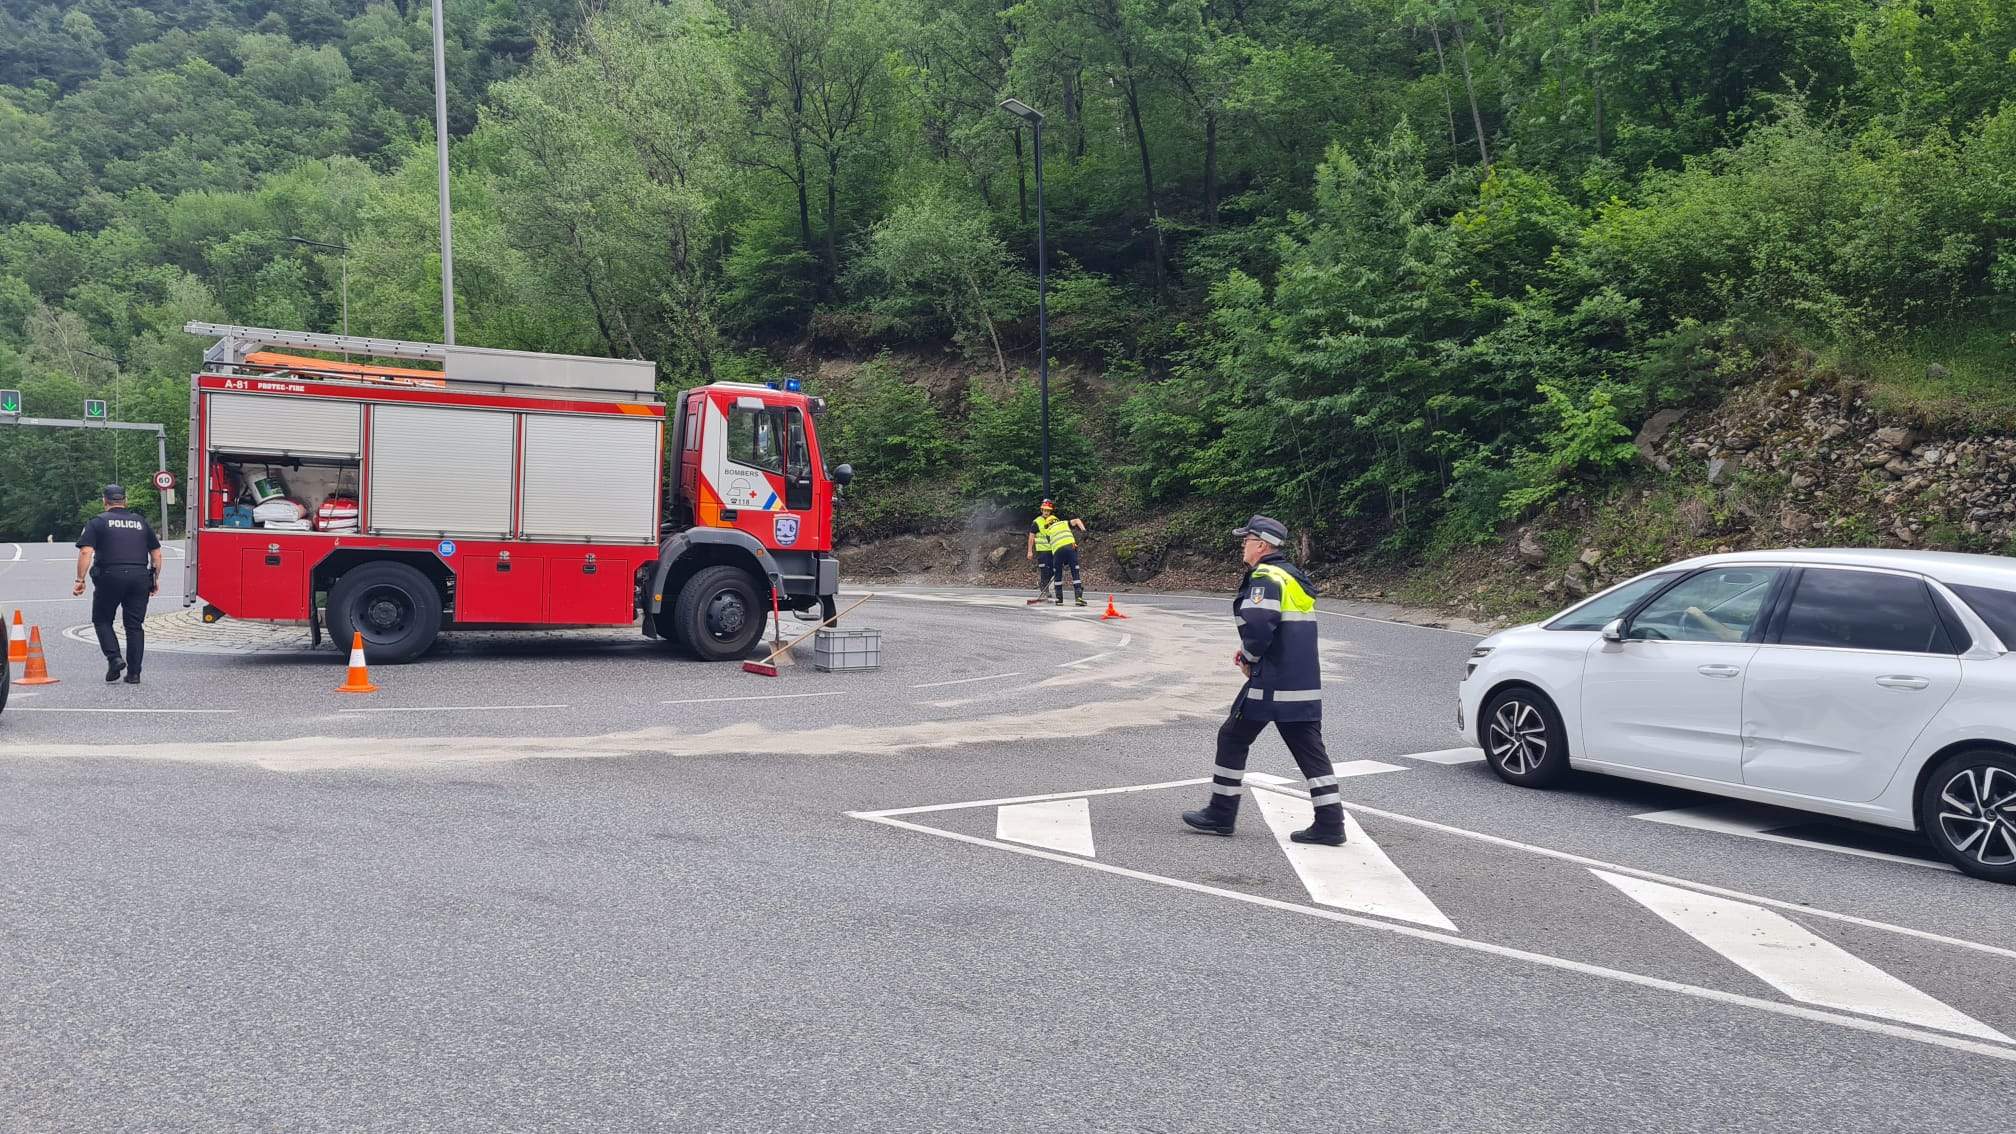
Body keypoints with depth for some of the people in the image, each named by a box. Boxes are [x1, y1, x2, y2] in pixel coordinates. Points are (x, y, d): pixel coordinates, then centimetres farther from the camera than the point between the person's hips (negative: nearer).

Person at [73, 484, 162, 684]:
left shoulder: (98, 522, 6)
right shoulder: (141, 521, 17)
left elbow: (86, 552, -6)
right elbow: (156, 554, 17)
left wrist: (80, 580, -4)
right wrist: (156, 579, 24)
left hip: (110, 577, -3)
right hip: (139, 577, 3)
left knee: (102, 620, 15)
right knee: (135, 626, 7)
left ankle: (114, 658, -4)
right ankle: (134, 673, 5)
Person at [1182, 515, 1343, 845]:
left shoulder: (1266, 578, -12)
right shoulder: (1293, 577, 18)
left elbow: (1258, 626, -24)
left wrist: (1249, 659, -7)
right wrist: (1250, 650, 14)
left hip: (1271, 682, -9)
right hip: (1306, 684, 9)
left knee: (1233, 738, 5)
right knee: (1309, 749, 8)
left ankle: (1221, 814, 13)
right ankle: (1330, 825, 6)